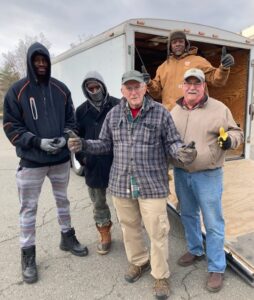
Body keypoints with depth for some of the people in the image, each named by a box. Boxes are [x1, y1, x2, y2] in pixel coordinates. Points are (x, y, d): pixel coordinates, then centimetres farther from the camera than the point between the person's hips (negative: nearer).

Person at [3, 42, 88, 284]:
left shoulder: (61, 89, 3)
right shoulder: (17, 90, -5)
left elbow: (70, 119, 9)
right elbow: (11, 127, -6)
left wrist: (65, 137, -10)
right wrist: (37, 142, -18)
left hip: (61, 158, 3)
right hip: (31, 161, -3)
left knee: (62, 200, 19)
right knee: (28, 208, 7)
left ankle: (67, 237, 40)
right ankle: (28, 253, 26)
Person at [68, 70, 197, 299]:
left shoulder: (160, 113, -4)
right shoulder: (113, 114, 5)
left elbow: (172, 142, -2)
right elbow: (105, 144, 9)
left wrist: (182, 152, -24)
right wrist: (84, 144, -7)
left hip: (152, 184, -3)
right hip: (121, 183, 4)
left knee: (157, 231, 6)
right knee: (129, 226, 18)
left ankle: (161, 275, 30)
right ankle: (138, 262, 44)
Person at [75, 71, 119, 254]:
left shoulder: (117, 106, -6)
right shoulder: (82, 111, 6)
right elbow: (77, 137, 12)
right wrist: (81, 157, 3)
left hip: (116, 163, -3)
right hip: (93, 166, 4)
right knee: (99, 203, 16)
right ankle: (105, 237, 36)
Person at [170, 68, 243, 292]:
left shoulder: (219, 108, -5)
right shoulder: (175, 111, 6)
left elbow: (237, 132, 2)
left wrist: (230, 140, -19)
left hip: (208, 175, -4)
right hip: (181, 173, 4)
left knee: (213, 223, 3)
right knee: (188, 215, 20)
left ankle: (217, 268, 21)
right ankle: (195, 250, 43)